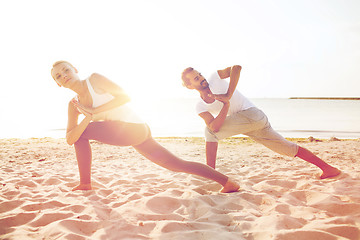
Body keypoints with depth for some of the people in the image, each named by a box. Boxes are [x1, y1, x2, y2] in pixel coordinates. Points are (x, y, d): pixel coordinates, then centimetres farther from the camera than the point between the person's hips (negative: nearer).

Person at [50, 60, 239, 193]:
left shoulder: (94, 79, -5)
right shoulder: (73, 105, 15)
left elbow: (125, 97, -14)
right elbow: (70, 140, 4)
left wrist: (93, 111, -16)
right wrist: (88, 117, -12)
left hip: (134, 127, -8)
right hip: (135, 135, 8)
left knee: (83, 132, -10)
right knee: (179, 165, 9)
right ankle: (227, 182, 17)